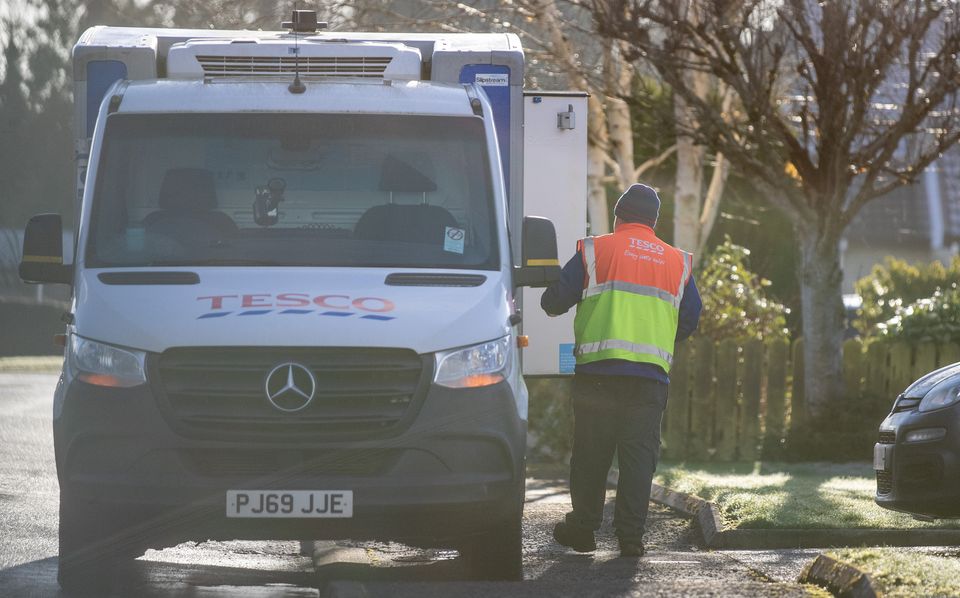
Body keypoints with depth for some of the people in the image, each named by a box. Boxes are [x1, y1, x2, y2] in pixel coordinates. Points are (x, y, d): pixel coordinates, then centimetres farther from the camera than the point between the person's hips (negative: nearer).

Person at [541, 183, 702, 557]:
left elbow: (554, 301, 1)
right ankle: (630, 536, -3)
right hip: (652, 373, 2)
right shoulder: (678, 263, 13)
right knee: (640, 453, 2)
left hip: (598, 369, -2)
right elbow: (690, 320, 17)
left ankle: (583, 527, 14)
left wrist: (551, 304, 25)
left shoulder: (594, 251, 3)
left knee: (591, 452, 7)